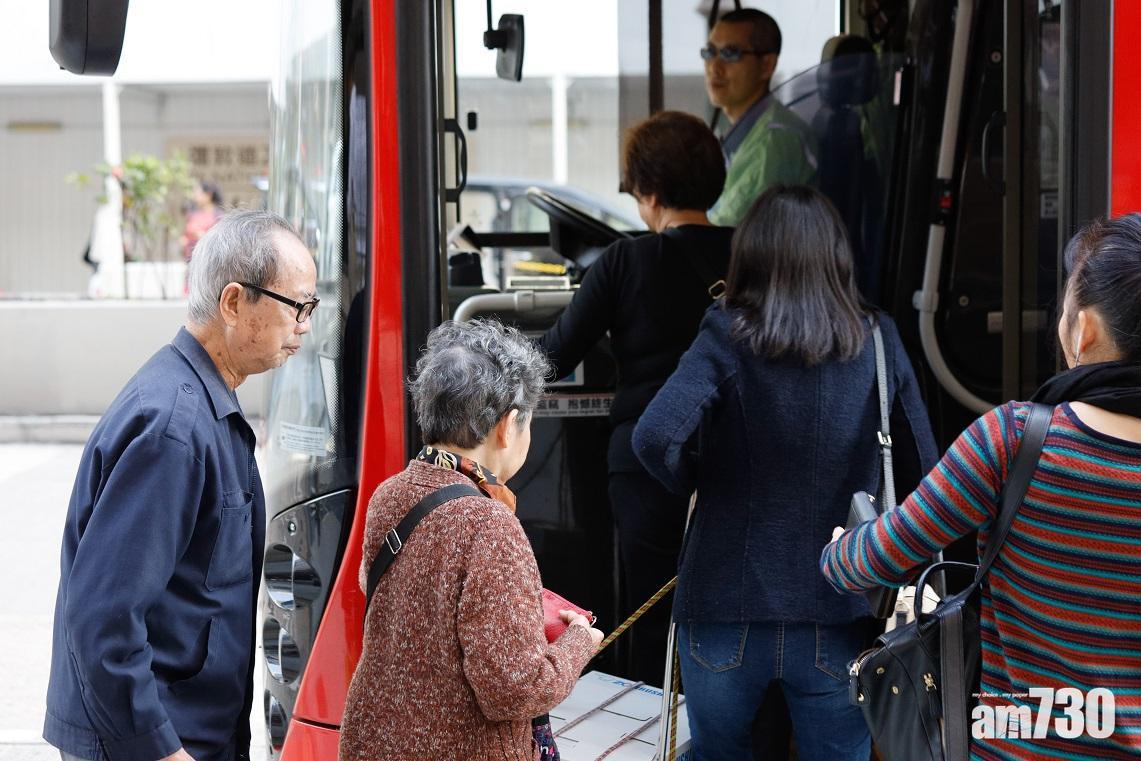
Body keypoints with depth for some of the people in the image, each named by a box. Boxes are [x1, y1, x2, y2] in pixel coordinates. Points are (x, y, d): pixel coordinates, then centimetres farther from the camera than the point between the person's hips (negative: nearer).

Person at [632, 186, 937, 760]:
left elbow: (654, 437, -22)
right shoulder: (877, 343, -1)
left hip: (726, 613, -1)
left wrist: (694, 484, -2)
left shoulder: (727, 339, -9)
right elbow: (922, 467, 3)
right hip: (837, 622, 1)